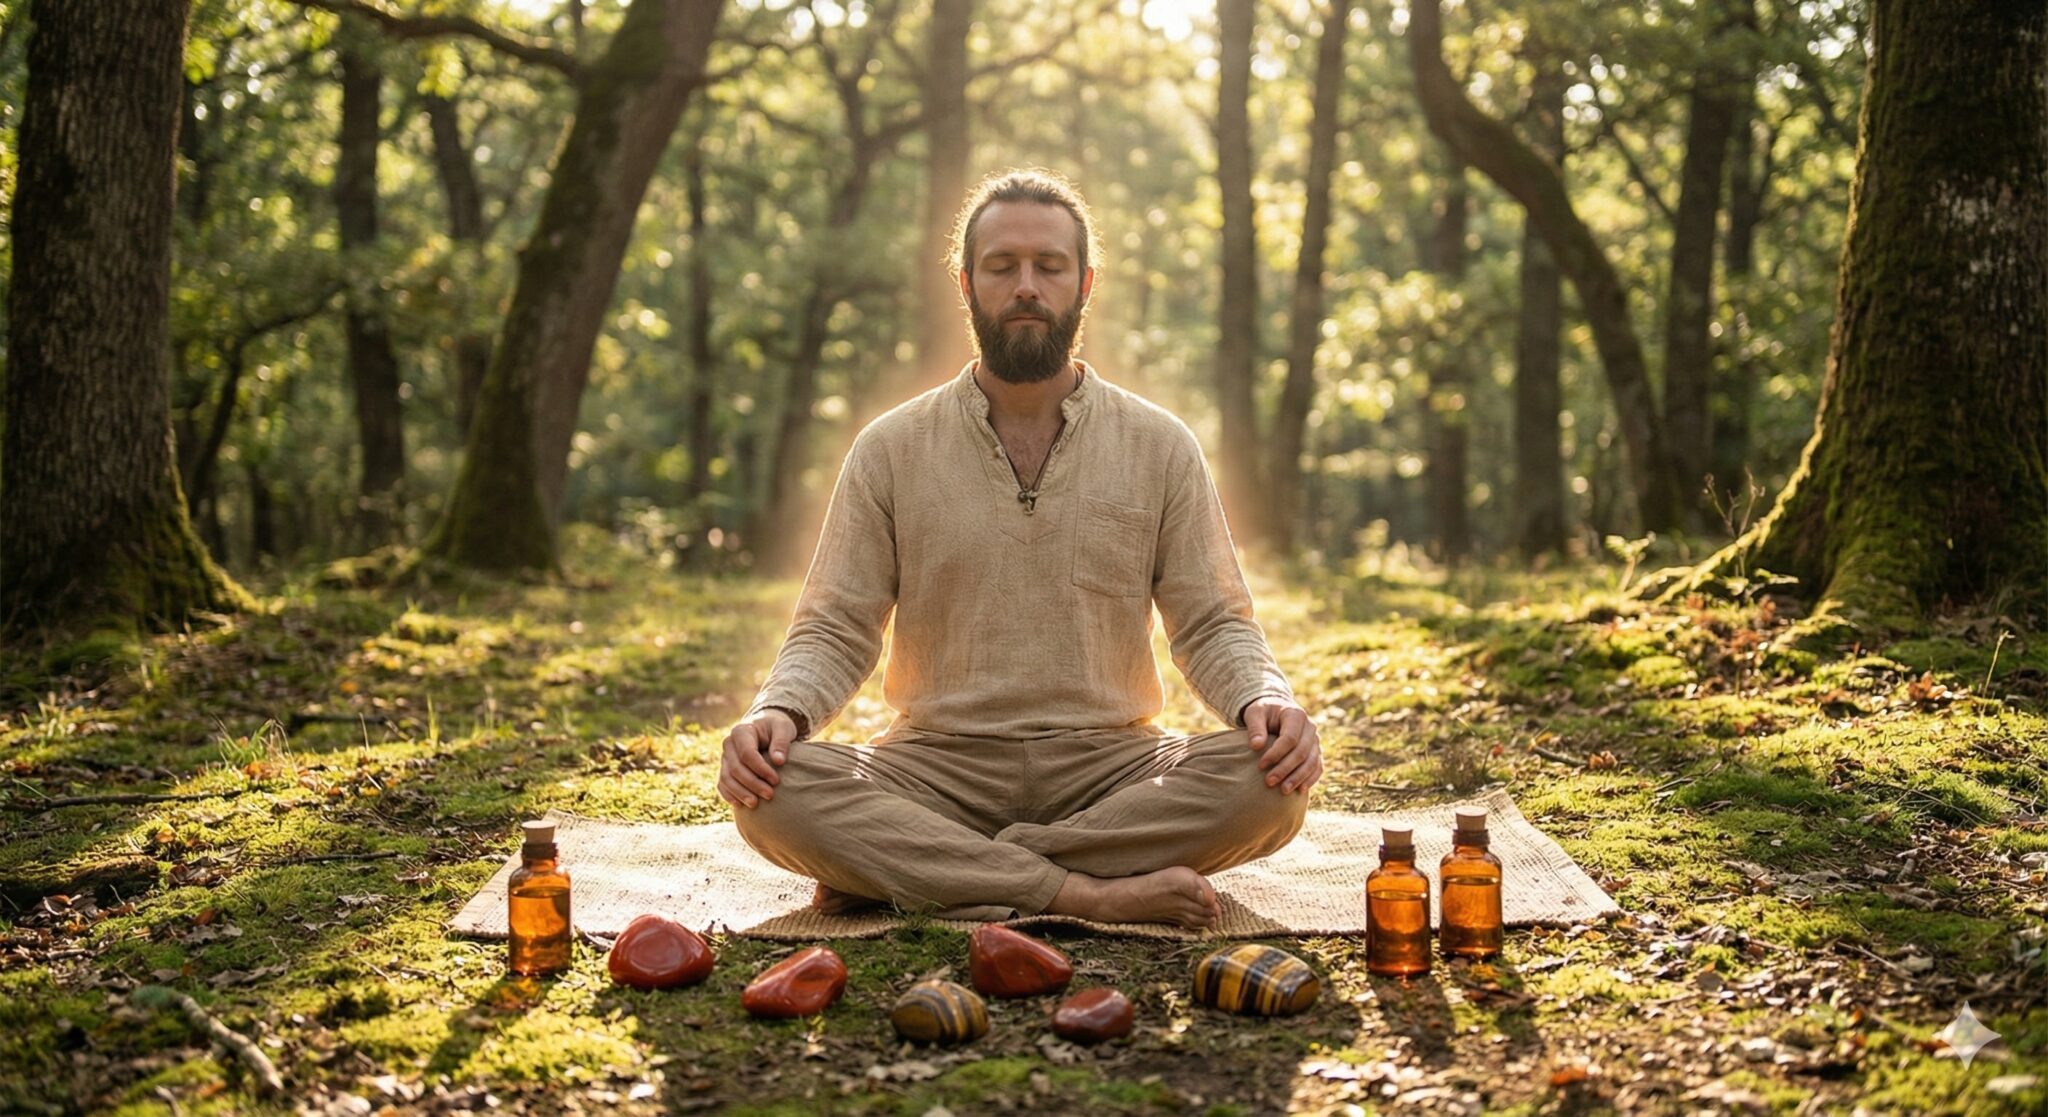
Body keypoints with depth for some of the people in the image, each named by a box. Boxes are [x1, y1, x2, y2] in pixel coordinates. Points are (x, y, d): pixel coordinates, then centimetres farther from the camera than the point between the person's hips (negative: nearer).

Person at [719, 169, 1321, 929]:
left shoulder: (1160, 446, 7)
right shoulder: (891, 450, 6)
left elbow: (1213, 627, 6)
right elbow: (835, 632, 4)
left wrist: (1266, 699, -17)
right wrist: (777, 710, -19)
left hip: (1106, 763, 1)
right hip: (939, 766, -1)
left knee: (1269, 784, -29)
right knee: (774, 791, -29)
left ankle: (902, 873, -23)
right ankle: (1090, 894, -29)